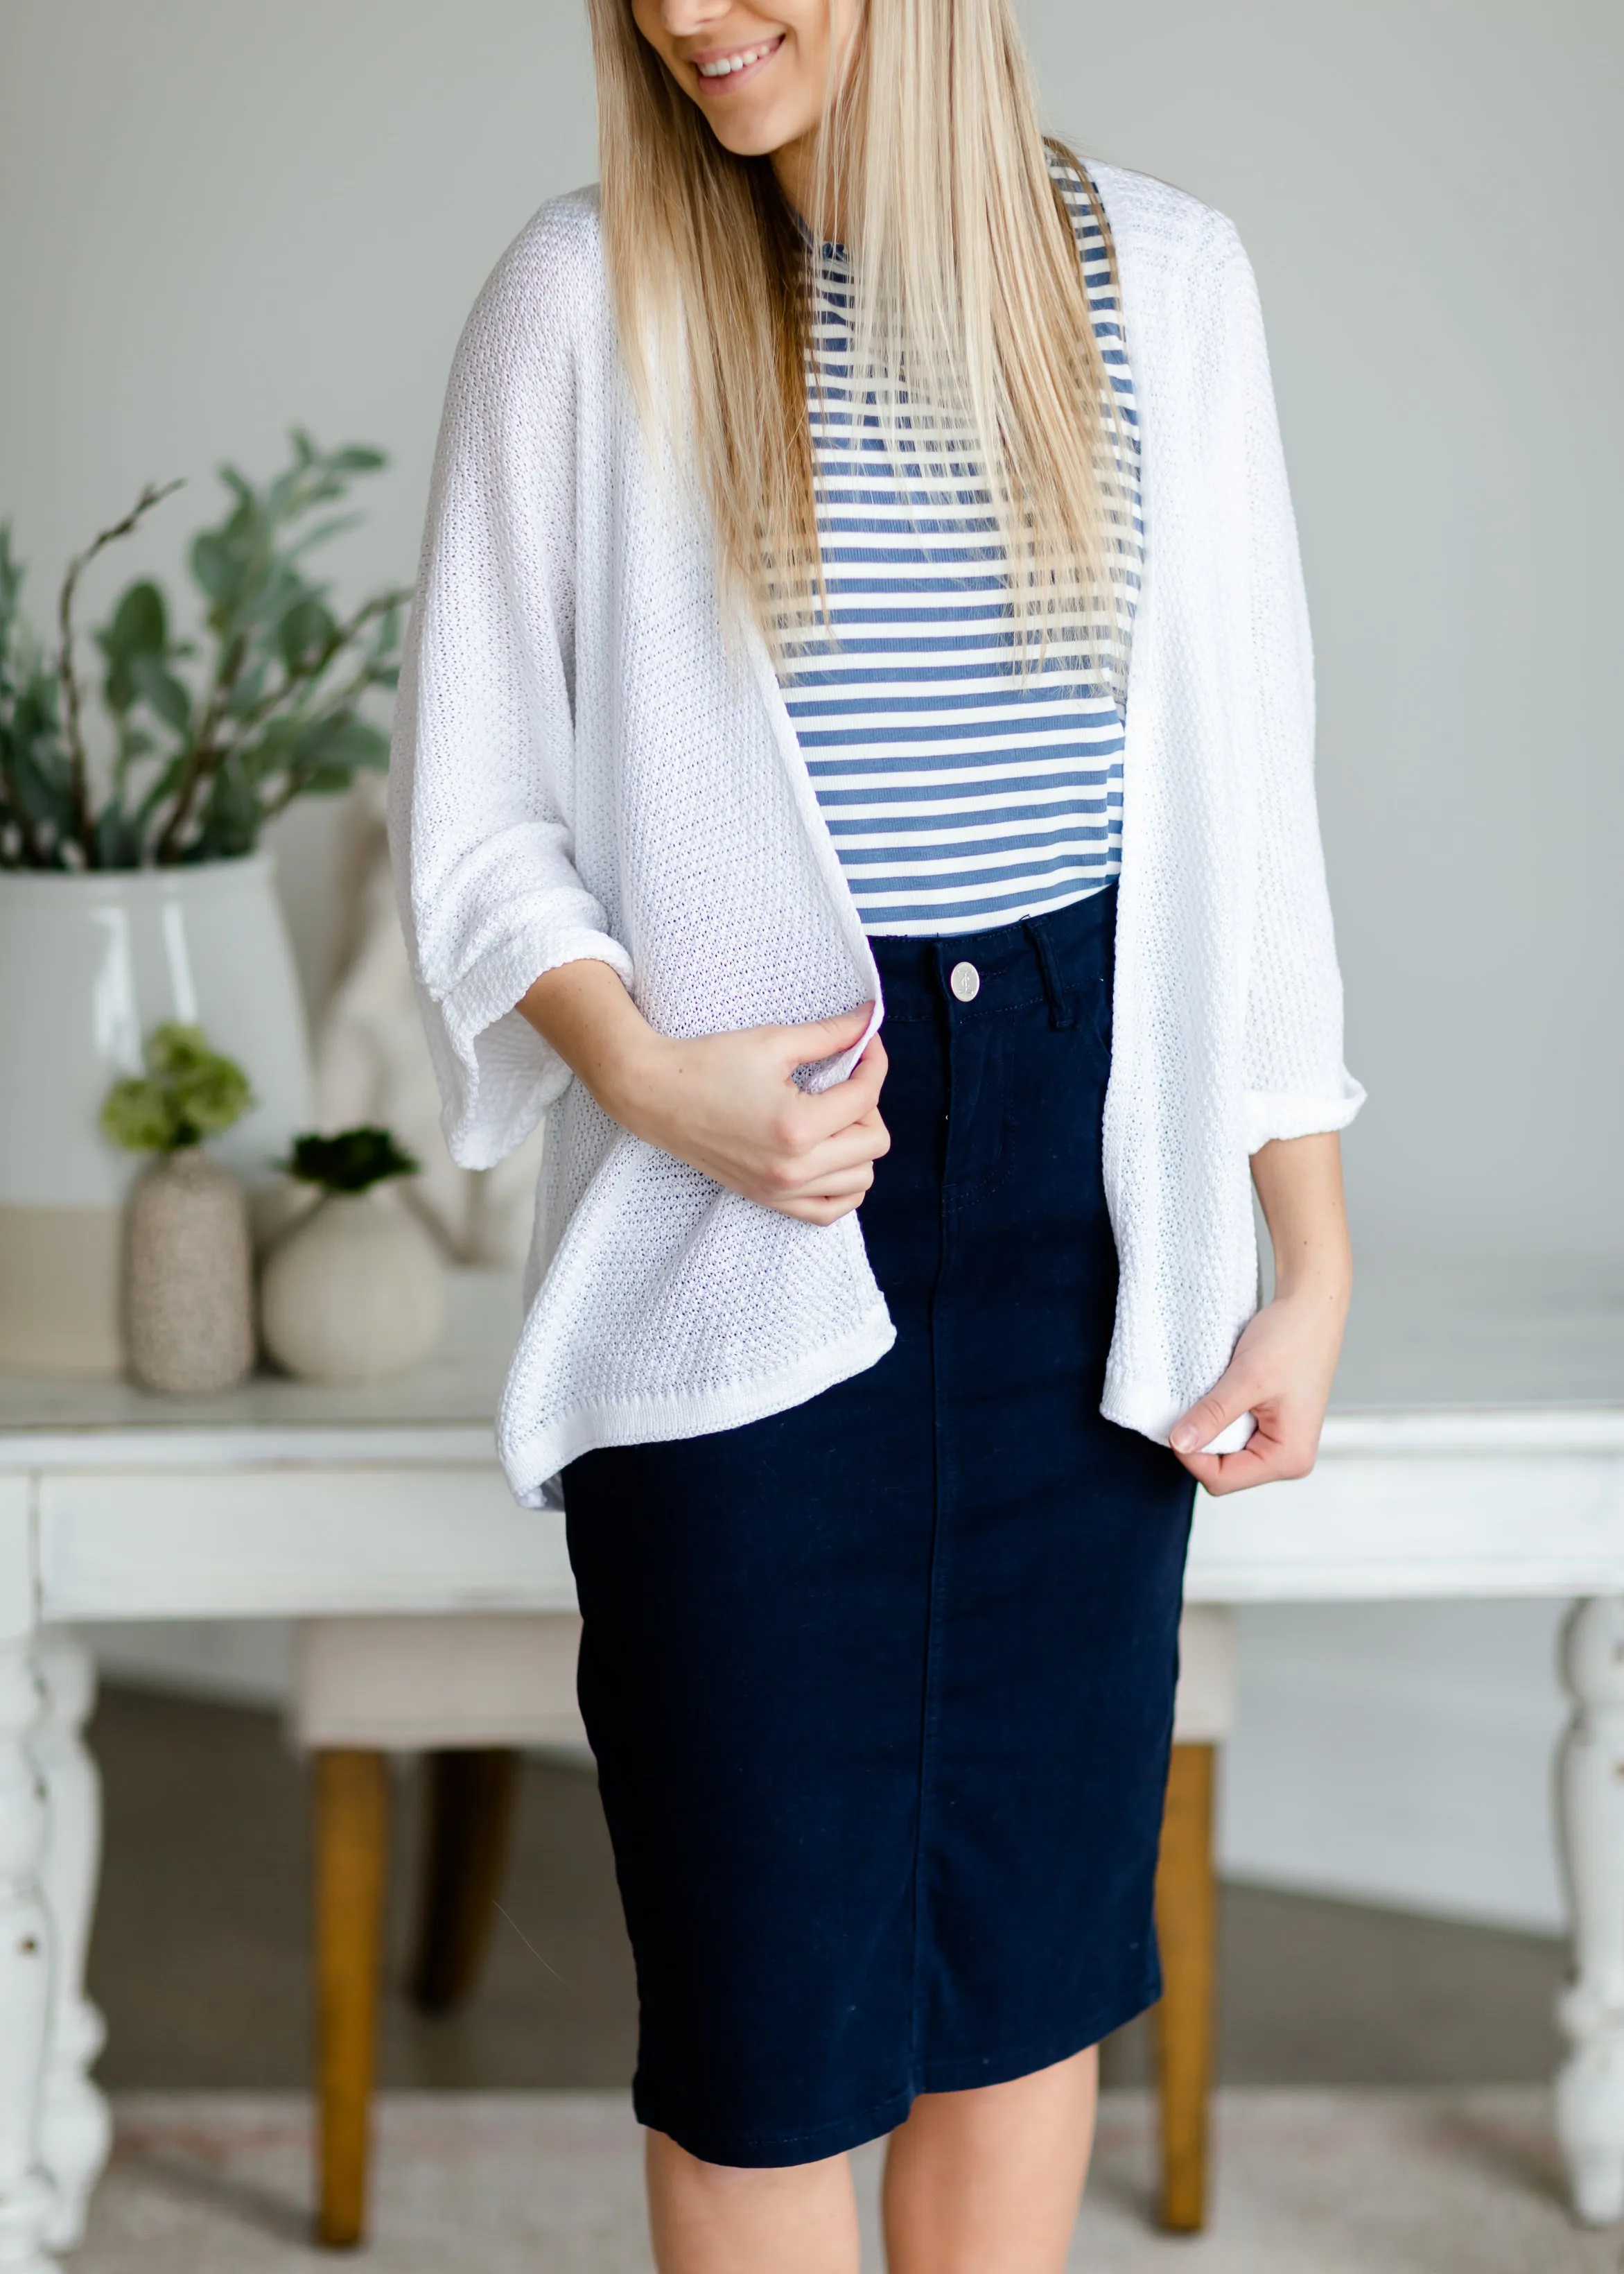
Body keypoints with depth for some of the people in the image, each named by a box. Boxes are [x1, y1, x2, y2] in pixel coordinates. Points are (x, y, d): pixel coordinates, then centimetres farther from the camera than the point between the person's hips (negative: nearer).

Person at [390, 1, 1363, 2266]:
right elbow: (476, 804, 0)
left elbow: (1245, 795, 5)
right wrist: (645, 1070, -18)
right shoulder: (588, 297, -2)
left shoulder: (1162, 276, 3)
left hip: (1086, 1193, 2)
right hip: (744, 1229, -2)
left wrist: (1314, 1257, 3)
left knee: (1038, 1923, 11)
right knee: (767, 1976, 2)